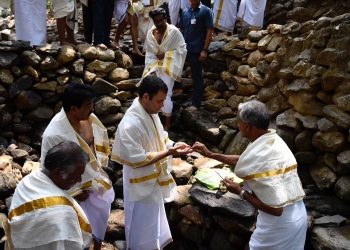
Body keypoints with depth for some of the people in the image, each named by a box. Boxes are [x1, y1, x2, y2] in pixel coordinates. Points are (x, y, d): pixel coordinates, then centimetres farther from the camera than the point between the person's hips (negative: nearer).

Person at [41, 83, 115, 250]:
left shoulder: (88, 117, -14)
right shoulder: (54, 135, -33)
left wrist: (100, 166, 10)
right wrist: (74, 192, -14)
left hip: (96, 178, 7)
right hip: (74, 186, -7)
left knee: (102, 214, 27)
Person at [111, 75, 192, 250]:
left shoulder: (151, 112, -4)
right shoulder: (131, 124, -31)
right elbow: (137, 159, -28)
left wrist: (173, 144, -8)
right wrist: (168, 153, -28)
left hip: (153, 178, 9)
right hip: (141, 183, -9)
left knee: (152, 219, 27)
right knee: (142, 224, 11)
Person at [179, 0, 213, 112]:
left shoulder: (206, 11, -4)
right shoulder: (185, 12, 10)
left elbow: (209, 32, -7)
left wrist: (205, 50, -13)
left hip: (197, 50, -5)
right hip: (183, 48, 5)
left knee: (197, 77, 4)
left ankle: (196, 103, 14)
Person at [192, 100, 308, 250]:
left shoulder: (265, 160, -29)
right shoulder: (271, 140, 0)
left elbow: (275, 208, -28)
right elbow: (242, 161, 17)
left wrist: (240, 192, -17)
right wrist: (209, 154, 17)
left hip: (281, 225, -8)